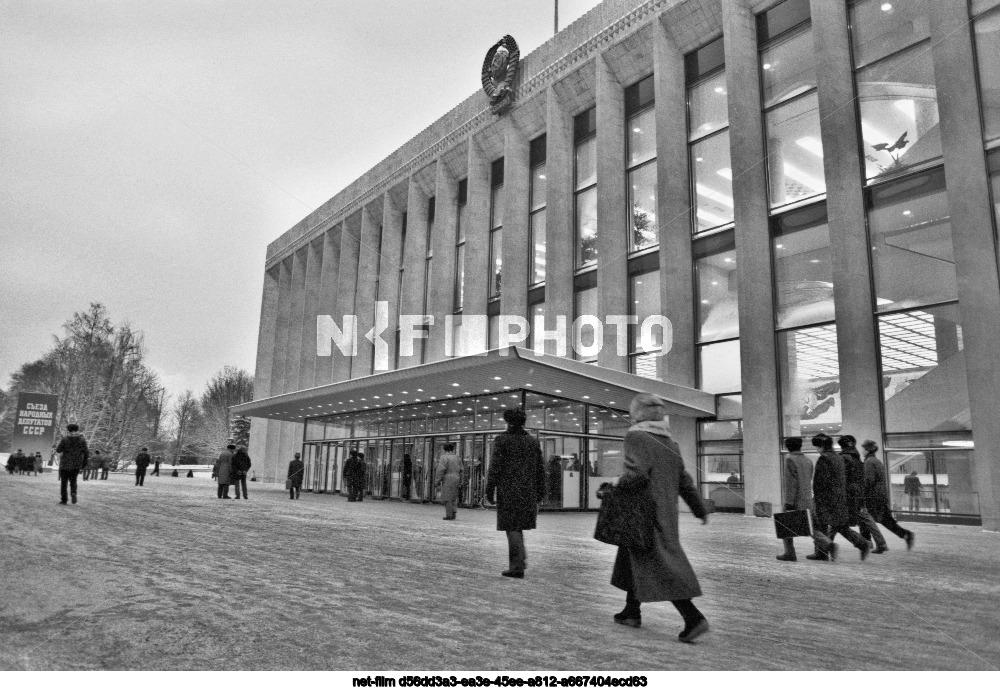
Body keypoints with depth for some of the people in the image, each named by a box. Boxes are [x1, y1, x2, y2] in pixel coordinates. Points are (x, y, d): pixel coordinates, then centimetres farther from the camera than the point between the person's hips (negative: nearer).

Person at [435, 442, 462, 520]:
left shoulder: (444, 457, -8)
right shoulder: (456, 458, 11)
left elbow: (441, 470, -16)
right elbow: (460, 470, 11)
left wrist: (438, 480, -10)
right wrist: (460, 482, 15)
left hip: (447, 479, -6)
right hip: (456, 479, 6)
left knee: (447, 498, -2)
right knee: (453, 497, 13)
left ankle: (449, 515, -4)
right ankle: (453, 513, 5)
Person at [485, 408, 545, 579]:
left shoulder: (502, 440, -5)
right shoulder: (533, 441, 9)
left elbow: (495, 467, -10)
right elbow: (540, 470, 9)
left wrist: (490, 491, -5)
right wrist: (540, 494, 15)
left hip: (508, 491, -5)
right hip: (528, 492, 5)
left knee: (512, 528, 0)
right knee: (517, 526, 19)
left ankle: (517, 567, 0)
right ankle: (521, 558, 11)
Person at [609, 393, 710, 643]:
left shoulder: (636, 436, -13)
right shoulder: (670, 441, 10)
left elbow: (637, 474, -24)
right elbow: (684, 480, 13)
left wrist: (617, 487, -7)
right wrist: (700, 509, 19)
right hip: (666, 511, 8)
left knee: (662, 566, -5)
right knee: (634, 559, 20)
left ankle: (693, 617, -10)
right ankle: (632, 612, 29)